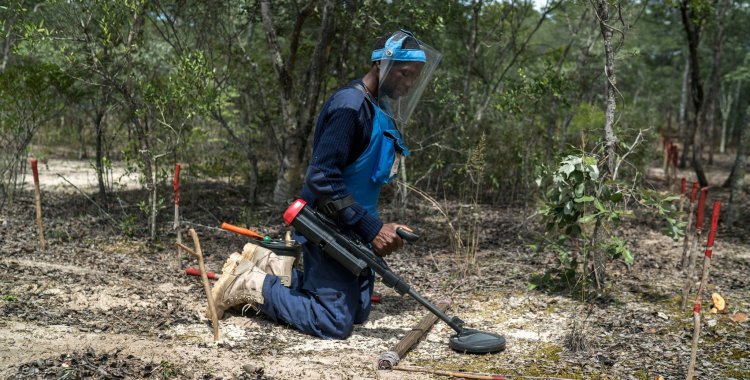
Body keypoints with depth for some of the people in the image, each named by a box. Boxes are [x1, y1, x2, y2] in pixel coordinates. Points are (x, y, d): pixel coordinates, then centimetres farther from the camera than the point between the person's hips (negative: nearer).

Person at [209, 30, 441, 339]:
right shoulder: (349, 105, -20)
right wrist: (372, 229, -25)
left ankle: (269, 265, 22)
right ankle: (249, 284, 3)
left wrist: (380, 227, 10)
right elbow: (322, 179, -26)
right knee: (334, 323, -10)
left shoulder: (379, 109, 10)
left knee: (357, 312, 17)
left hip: (351, 228, 10)